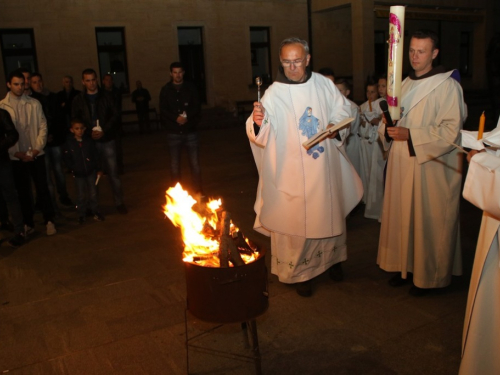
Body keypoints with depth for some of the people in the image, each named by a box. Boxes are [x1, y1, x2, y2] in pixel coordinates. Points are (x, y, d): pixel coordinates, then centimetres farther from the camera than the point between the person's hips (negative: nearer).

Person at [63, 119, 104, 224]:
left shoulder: (89, 141, -3)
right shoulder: (69, 143, -5)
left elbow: (96, 155, 2)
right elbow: (67, 159, 0)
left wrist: (99, 169, 2)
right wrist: (72, 168, -9)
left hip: (91, 171, 1)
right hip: (78, 174, -1)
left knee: (93, 193, 8)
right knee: (81, 195, 6)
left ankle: (95, 211, 23)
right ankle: (81, 214, 20)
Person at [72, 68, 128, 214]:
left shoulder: (106, 96, 5)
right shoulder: (78, 100, 6)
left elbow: (114, 115, 0)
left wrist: (104, 131, -13)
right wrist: (89, 133, -13)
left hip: (107, 140, 0)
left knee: (113, 172, 0)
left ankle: (119, 202, 10)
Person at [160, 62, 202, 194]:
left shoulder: (190, 87, 6)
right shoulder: (165, 90, 6)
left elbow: (197, 107, 1)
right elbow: (163, 110, -1)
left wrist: (187, 116, -16)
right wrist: (176, 118, -17)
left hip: (190, 131, 0)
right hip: (173, 132, 0)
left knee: (195, 163, 0)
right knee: (174, 165, 3)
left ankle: (198, 192, 11)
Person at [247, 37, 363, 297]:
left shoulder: (323, 84, 0)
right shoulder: (274, 94, -12)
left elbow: (342, 108, 13)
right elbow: (261, 134, -21)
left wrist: (336, 125, -7)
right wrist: (258, 122, -43)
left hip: (325, 168, 4)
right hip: (293, 173, -4)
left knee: (330, 213, 19)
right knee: (296, 219, 3)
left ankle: (331, 256, 44)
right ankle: (299, 271, 22)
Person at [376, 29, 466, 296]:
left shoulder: (447, 86, -9)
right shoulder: (405, 84, 13)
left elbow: (451, 131, -16)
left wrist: (411, 135, -24)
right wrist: (388, 127, -4)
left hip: (431, 167, -6)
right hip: (402, 165, 7)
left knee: (428, 221, 2)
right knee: (403, 216, 12)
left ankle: (428, 275, 18)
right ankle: (406, 266, 27)